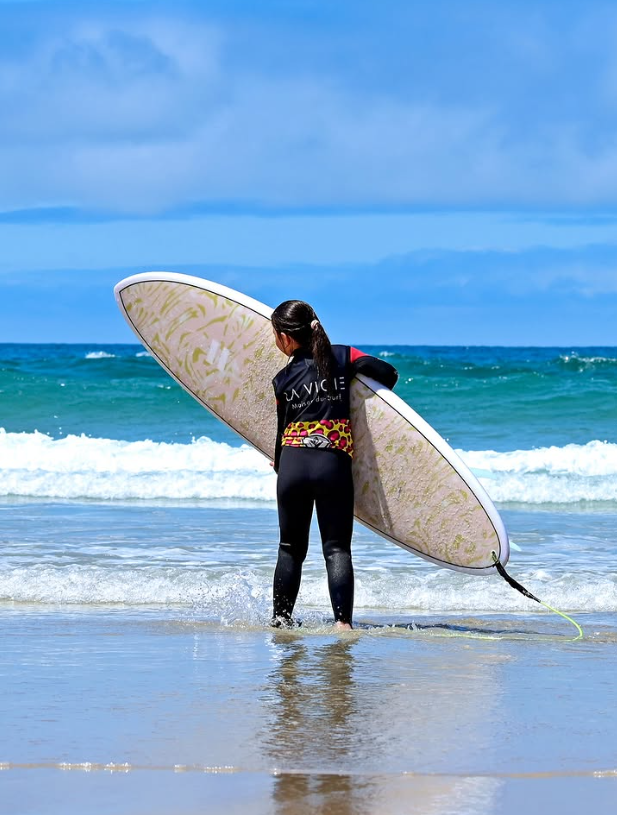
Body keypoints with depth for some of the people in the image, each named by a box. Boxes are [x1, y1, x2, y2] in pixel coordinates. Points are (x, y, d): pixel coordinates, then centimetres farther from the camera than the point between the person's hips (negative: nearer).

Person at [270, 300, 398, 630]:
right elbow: (387, 373, -5)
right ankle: (343, 620, -14)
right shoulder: (344, 356, 4)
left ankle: (280, 618, 19)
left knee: (291, 547, 16)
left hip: (293, 463, 1)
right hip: (334, 465, 0)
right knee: (337, 548, 1)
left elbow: (283, 429, 11)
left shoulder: (283, 380, 6)